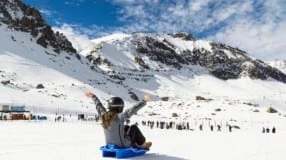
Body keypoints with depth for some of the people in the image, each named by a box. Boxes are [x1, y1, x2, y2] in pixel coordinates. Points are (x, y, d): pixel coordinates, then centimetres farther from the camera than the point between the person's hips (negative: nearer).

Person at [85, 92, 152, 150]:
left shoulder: (103, 115, -9)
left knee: (126, 127, 24)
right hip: (122, 145, -7)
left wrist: (93, 97, 26)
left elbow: (99, 106, 8)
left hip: (109, 143, 7)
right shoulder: (119, 117, -27)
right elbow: (132, 110, -25)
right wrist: (144, 101, -18)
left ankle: (134, 144, 38)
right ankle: (143, 144, 27)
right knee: (134, 127, 12)